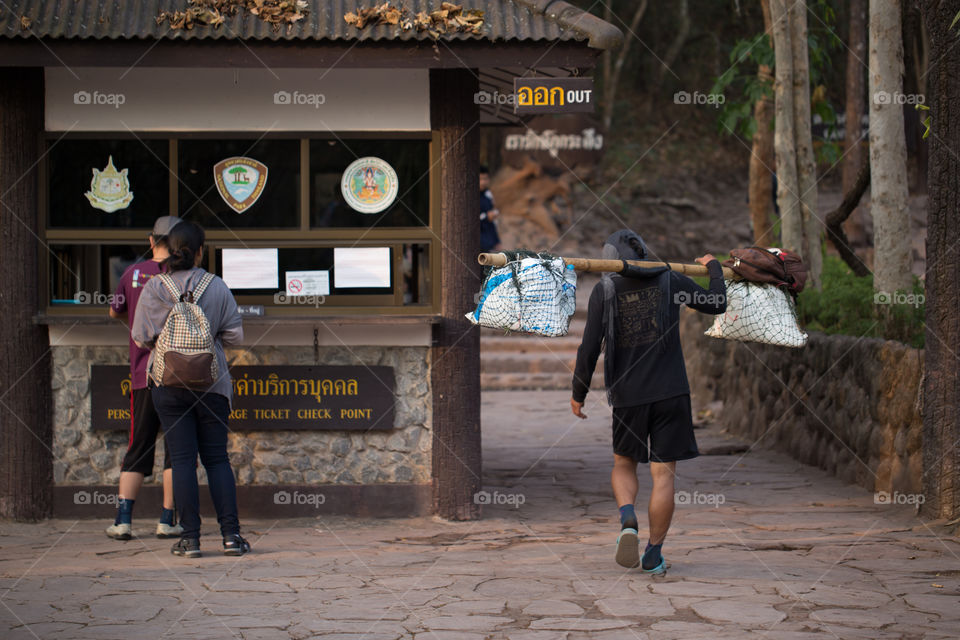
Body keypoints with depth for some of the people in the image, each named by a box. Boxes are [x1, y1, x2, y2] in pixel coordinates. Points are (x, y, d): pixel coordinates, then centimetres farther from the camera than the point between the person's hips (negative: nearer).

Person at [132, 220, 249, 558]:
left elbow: (141, 337, 0)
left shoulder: (153, 289, -4)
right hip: (212, 382, 1)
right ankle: (231, 533, 0)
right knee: (217, 457, 7)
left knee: (183, 459, 1)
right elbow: (234, 334, 1)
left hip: (169, 382, -1)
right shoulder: (217, 287, -2)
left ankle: (190, 536, -2)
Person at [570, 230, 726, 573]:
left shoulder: (604, 291, -2)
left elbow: (589, 348, -7)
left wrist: (578, 393, 4)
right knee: (663, 474, 4)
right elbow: (717, 304, 14)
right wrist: (714, 268, 33)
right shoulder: (671, 281, 2)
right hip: (670, 393, 0)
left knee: (624, 464, 19)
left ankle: (628, 520, -8)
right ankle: (653, 554, 4)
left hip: (628, 395, 0)